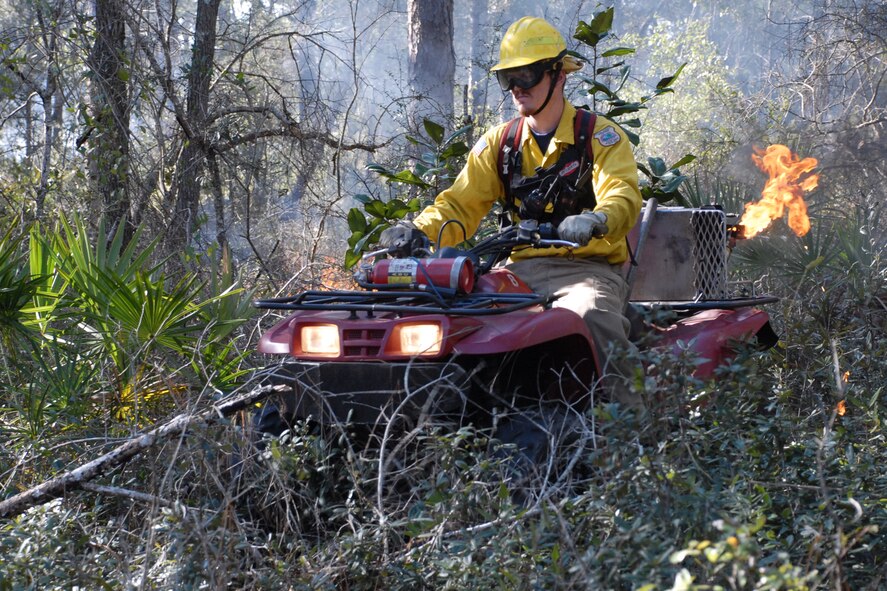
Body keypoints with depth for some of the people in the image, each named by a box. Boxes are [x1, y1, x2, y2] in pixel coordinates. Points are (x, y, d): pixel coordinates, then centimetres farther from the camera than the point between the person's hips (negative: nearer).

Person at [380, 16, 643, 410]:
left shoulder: (600, 136, 1)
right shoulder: (499, 143, 15)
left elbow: (623, 198, -15)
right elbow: (460, 204, 10)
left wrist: (594, 220, -39)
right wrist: (417, 231, -12)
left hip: (587, 267, -4)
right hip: (521, 268, 4)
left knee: (591, 314, -39)